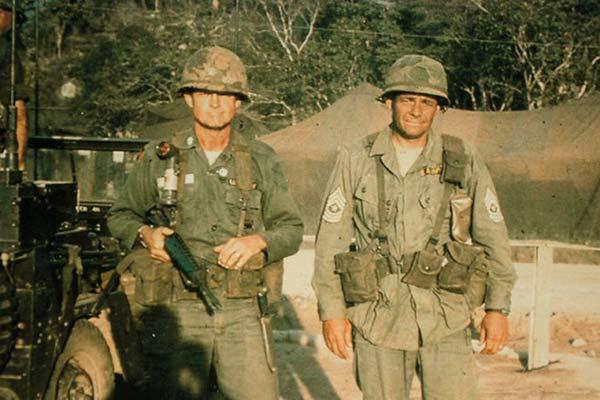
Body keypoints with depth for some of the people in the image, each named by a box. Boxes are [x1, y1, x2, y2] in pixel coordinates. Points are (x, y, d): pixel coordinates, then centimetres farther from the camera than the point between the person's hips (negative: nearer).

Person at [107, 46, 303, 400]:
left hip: (241, 311, 1)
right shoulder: (159, 158, 5)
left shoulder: (261, 160, 7)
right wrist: (145, 234, -6)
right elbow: (120, 216, 16)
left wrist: (257, 241, -10)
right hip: (178, 311, 0)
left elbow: (292, 229, 10)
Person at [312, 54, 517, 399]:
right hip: (377, 320, 0)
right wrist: (331, 310, -2)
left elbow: (493, 238, 6)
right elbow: (331, 239, 1)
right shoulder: (357, 160, 0)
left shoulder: (464, 161, 1)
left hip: (446, 321, 0)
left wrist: (498, 308, 4)